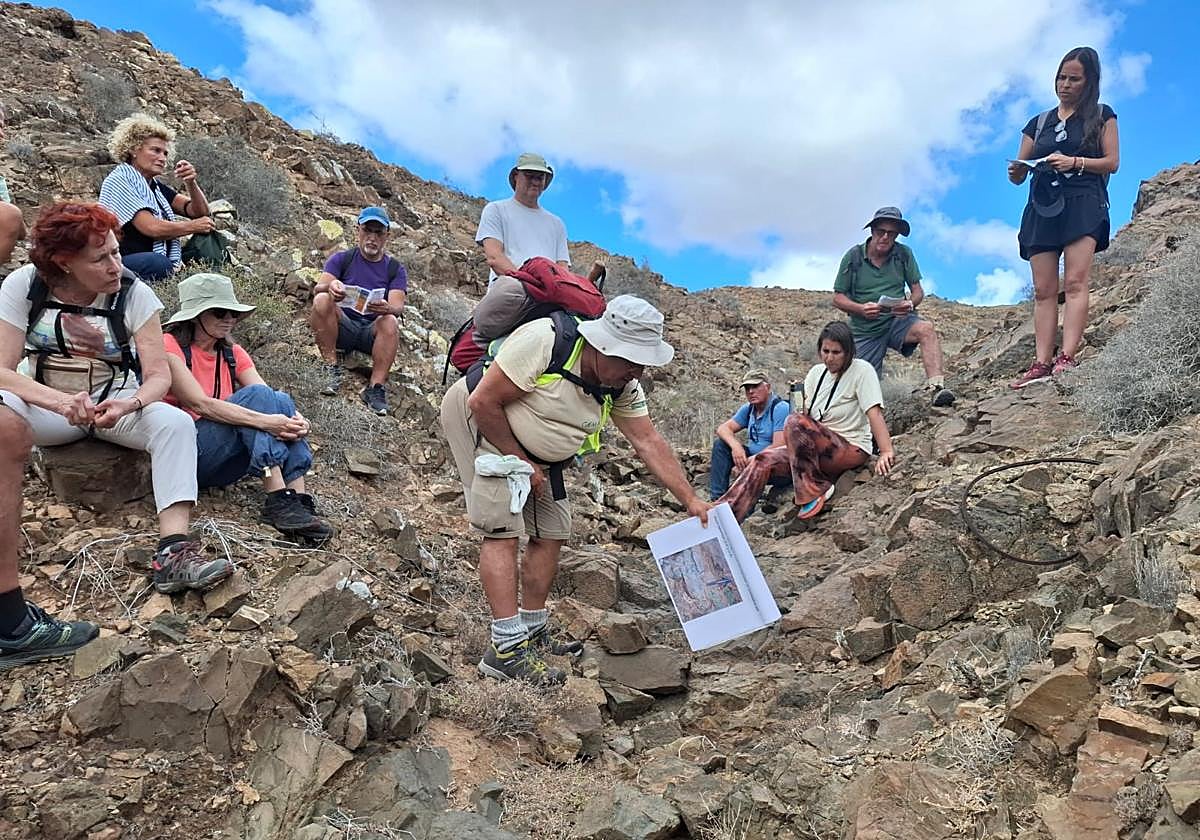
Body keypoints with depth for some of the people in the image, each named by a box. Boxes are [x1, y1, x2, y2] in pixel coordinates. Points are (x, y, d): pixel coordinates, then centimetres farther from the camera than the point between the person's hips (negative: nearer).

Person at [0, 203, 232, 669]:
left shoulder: (133, 292, -12)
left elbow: (159, 375, -15)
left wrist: (129, 405, -38)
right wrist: (61, 401, -37)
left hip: (117, 402, 1)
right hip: (47, 403, -1)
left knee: (176, 423, -29)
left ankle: (174, 552, -43)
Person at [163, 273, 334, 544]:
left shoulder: (232, 353, 15)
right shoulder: (170, 346, -5)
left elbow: (271, 404, 1)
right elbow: (200, 403, -21)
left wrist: (297, 421, -23)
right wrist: (265, 421, -32)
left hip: (224, 465, 6)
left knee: (281, 402, -18)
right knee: (254, 395, -24)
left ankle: (298, 501, -31)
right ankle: (278, 501, -34)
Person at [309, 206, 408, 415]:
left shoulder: (395, 269, 9)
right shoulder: (341, 259, 10)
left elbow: (398, 306, -8)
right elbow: (318, 287, -6)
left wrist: (387, 308, -34)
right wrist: (331, 286, -33)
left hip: (373, 332, 0)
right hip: (343, 326, 1)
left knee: (390, 322, -33)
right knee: (322, 301, -27)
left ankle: (375, 387, -30)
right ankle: (332, 367, -21)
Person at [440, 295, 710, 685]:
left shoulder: (623, 386, -9)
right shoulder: (545, 341, -32)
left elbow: (649, 442, -5)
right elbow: (483, 403, -28)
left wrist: (691, 501, -11)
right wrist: (523, 464, -19)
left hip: (534, 452, 8)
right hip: (479, 423, -8)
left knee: (551, 534, 6)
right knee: (504, 530, -18)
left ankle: (533, 630, 20)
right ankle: (506, 649, -18)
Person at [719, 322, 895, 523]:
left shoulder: (862, 371, -8)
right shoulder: (816, 372, 12)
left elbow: (874, 412, -19)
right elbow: (806, 413, 8)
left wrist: (887, 452, -29)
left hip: (852, 450, -7)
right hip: (819, 452, 7)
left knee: (795, 422, -30)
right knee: (765, 459, -9)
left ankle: (814, 491, -22)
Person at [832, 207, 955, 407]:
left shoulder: (904, 254, 1)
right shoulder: (853, 257, -3)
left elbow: (918, 290, 4)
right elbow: (838, 298, -1)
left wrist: (910, 304, -20)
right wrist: (861, 308, -21)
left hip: (897, 321, 1)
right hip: (866, 330, -1)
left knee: (926, 329, -31)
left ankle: (936, 386, -42)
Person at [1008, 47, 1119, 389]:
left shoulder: (1101, 116, 13)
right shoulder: (1038, 123, 21)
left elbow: (1112, 162, 4)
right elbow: (1019, 172, 19)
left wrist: (1074, 162, -12)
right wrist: (1015, 172, -6)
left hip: (1083, 205, -3)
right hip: (1042, 207, 4)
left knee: (1075, 282, -18)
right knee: (1044, 290, -4)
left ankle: (1067, 358, -25)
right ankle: (1042, 364, -9)